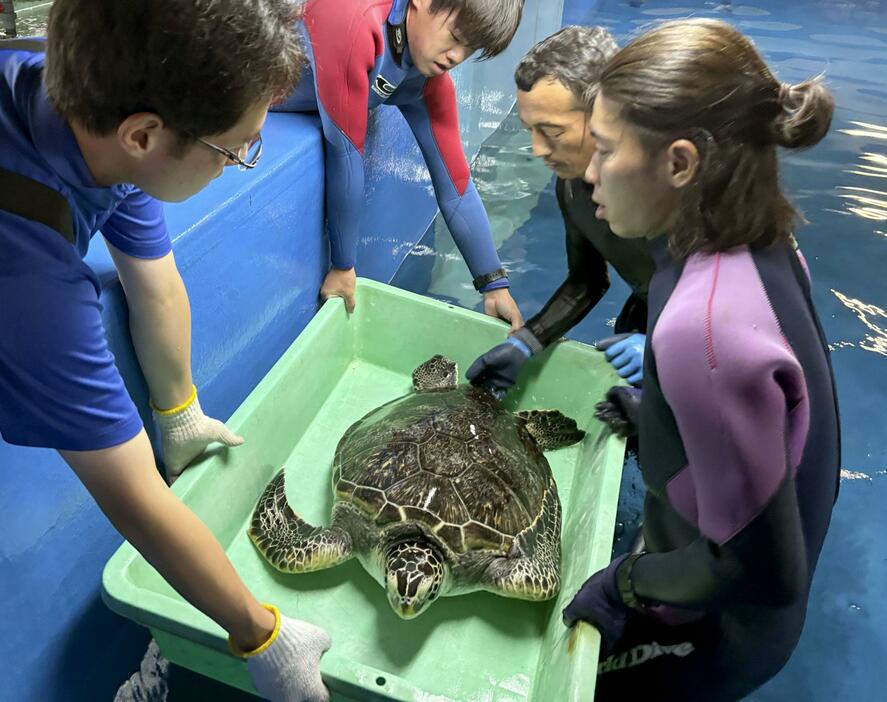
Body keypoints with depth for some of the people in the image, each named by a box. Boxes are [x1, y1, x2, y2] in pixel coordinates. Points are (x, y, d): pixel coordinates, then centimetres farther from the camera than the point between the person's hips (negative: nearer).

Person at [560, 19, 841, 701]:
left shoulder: (707, 327, -39)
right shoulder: (760, 243, -11)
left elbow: (763, 572, -29)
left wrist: (625, 582, -15)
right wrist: (653, 418, 6)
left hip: (703, 635, -7)